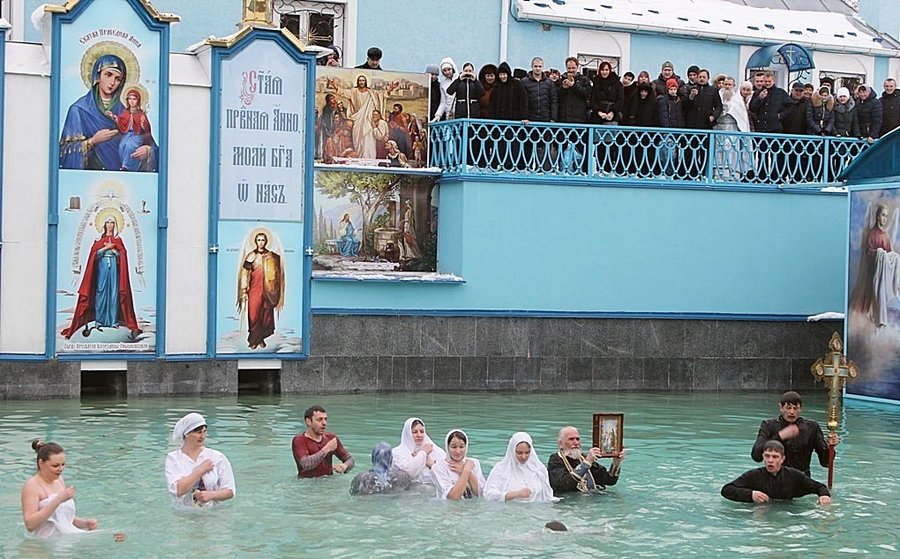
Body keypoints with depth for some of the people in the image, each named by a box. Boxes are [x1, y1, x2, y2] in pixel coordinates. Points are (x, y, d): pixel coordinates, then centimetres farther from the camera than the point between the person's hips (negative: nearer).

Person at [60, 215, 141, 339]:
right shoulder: (99, 239, 9)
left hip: (114, 267, 1)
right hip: (102, 266, -1)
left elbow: (122, 255, 3)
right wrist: (106, 248, -10)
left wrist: (112, 249, -8)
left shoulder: (118, 240, 11)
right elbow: (95, 253, -1)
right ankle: (99, 320, -4)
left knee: (114, 292, -3)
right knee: (101, 291, -6)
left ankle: (114, 320, -1)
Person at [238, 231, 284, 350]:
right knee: (254, 314, -5)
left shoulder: (271, 256, 6)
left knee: (267, 314, 2)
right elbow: (245, 274, 1)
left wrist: (274, 290, 5)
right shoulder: (251, 256, 2)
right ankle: (254, 340, 6)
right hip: (255, 289, -1)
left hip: (268, 290, 1)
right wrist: (244, 291, -5)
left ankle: (261, 338, 16)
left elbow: (276, 274, 10)